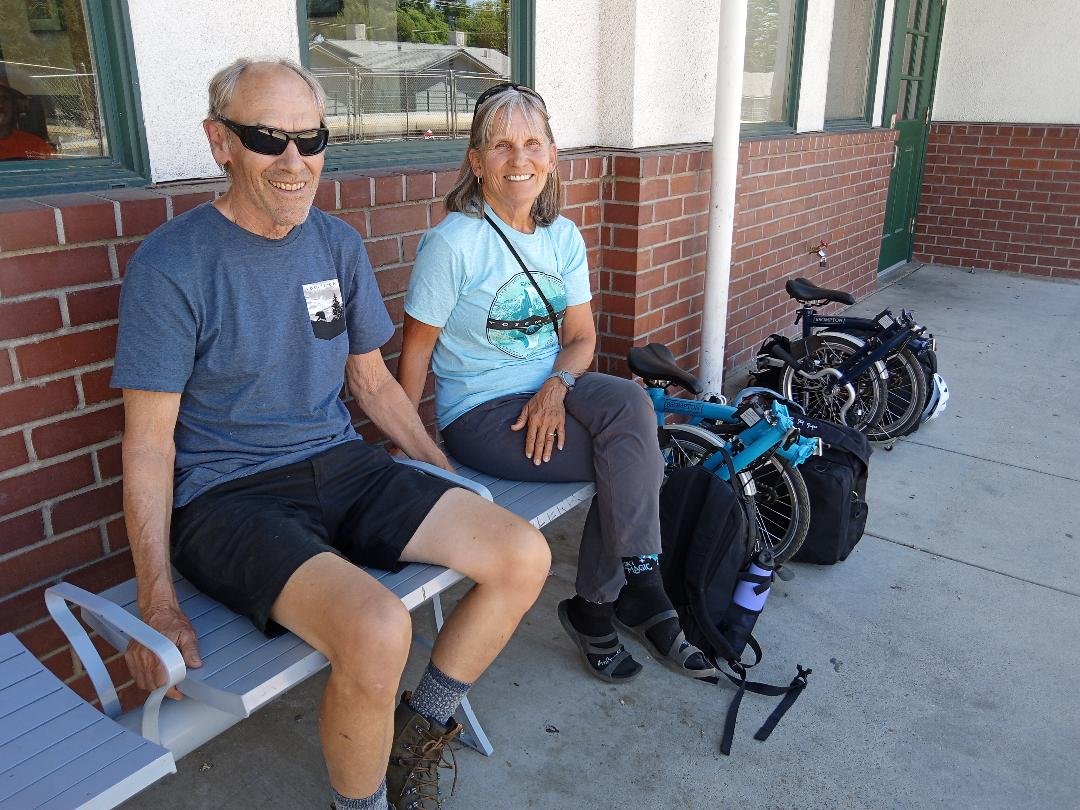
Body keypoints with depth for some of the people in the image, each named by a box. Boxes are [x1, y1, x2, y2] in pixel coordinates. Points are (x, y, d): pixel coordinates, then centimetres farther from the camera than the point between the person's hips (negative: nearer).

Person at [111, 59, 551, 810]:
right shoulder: (171, 264, -9)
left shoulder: (338, 244, 7)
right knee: (377, 629, -32)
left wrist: (452, 479, 12)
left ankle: (416, 732, 13)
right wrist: (158, 600, -14)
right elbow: (149, 441, -8)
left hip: (340, 467, 6)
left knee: (524, 556, -9)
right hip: (225, 496, -5)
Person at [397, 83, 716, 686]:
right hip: (479, 412, -5)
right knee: (639, 458, -22)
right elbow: (417, 349, -7)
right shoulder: (453, 242, -12)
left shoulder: (563, 235, 6)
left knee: (630, 402, -28)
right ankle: (639, 592, 1)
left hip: (549, 393, 6)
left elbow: (581, 334, 6)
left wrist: (557, 386, -15)